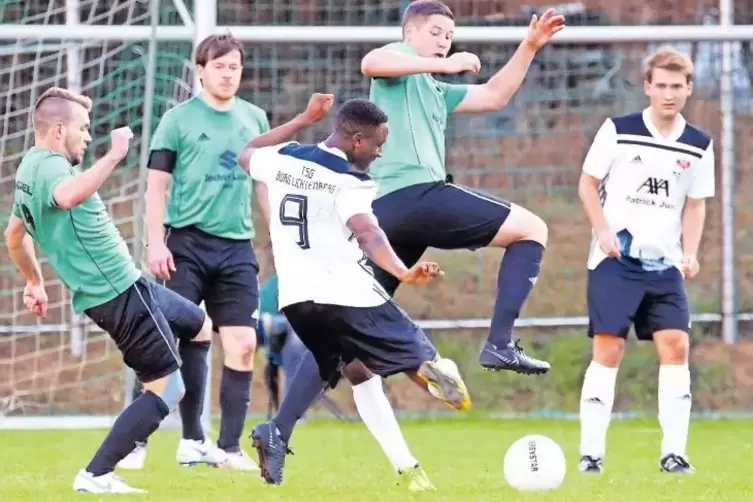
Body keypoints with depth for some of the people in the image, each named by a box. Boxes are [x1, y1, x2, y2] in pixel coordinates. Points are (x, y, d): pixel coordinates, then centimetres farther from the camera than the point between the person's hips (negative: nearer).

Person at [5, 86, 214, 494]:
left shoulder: (30, 167, 13)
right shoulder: (49, 166, -20)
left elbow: (15, 234, 27)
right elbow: (68, 196, -46)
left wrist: (35, 283, 38)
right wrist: (114, 155, -41)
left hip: (126, 285, 11)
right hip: (121, 292, -11)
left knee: (201, 327, 26)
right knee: (167, 388, -6)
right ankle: (95, 476, -6)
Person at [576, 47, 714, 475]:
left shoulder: (699, 146, 5)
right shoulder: (618, 131, -4)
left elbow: (695, 204, 14)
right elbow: (588, 182, 3)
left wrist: (690, 251, -1)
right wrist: (603, 230, -10)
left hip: (665, 264, 3)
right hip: (615, 261, -3)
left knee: (676, 346, -8)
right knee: (608, 350, -7)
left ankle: (674, 452, -4)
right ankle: (591, 452, -3)